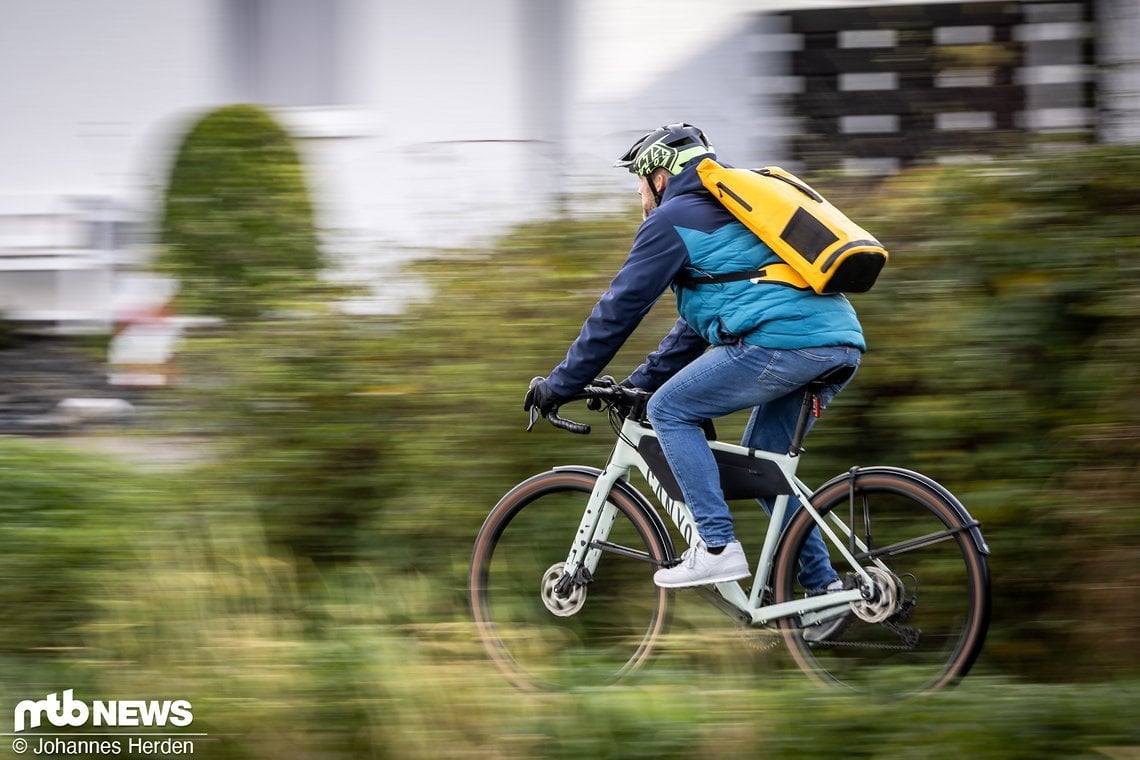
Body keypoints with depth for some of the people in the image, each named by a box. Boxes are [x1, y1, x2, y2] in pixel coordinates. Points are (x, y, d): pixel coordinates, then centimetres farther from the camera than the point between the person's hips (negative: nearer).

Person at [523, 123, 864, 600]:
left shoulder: (672, 220, 6)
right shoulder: (727, 210, 34)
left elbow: (618, 309, 5)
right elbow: (698, 320, 39)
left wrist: (559, 384, 12)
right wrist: (639, 381, 39)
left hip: (781, 342, -9)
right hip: (843, 342, 9)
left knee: (670, 410, 3)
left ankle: (716, 547, -5)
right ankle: (822, 583, 14)